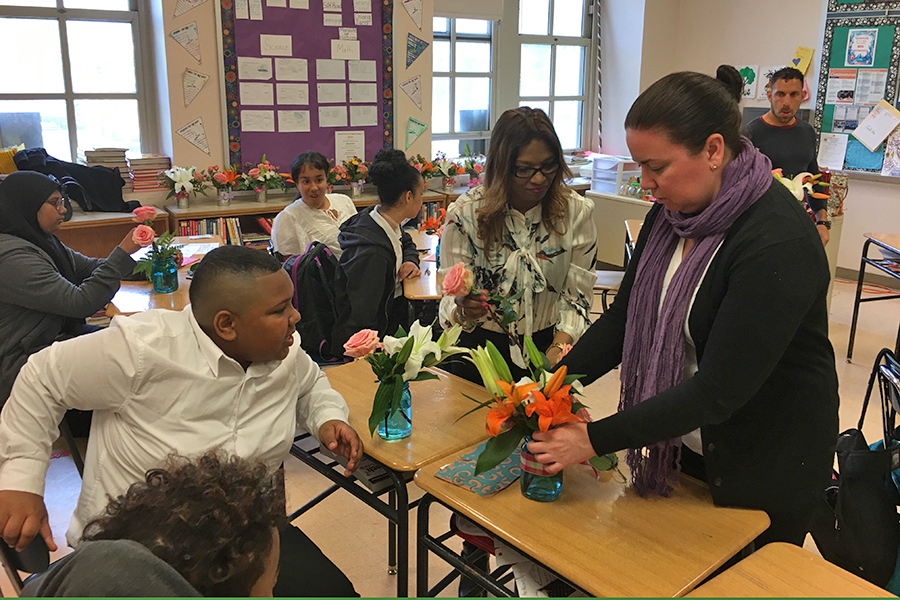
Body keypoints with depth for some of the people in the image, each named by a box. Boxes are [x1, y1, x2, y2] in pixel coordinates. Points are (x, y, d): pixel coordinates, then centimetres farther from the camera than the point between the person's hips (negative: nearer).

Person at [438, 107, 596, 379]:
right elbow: (451, 297, -10)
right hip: (480, 347, -1)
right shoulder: (465, 213, -13)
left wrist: (558, 349, -23)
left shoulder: (577, 211, -9)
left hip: (548, 343, 1)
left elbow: (576, 298, -6)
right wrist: (462, 310, -33)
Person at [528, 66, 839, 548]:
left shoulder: (779, 242, -28)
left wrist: (595, 439, -27)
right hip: (681, 443, 7)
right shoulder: (671, 212, -4)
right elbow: (624, 316, 0)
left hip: (766, 468, -6)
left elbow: (720, 388, -29)